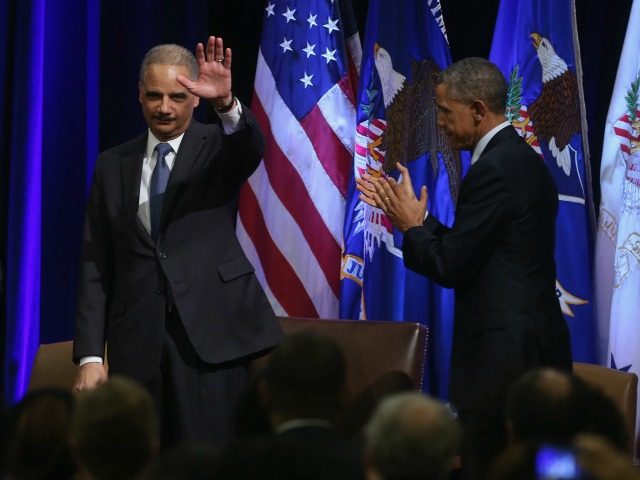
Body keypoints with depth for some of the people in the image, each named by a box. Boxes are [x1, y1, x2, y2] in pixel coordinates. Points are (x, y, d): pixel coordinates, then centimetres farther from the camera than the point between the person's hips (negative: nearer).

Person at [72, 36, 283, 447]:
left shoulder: (219, 148, 5)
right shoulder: (112, 166, 11)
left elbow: (253, 147, -20)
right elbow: (96, 267, 8)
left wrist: (226, 102, -42)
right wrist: (90, 355, 0)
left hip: (210, 331, -2)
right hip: (138, 340, 2)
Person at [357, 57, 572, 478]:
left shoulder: (494, 170, -16)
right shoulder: (522, 160, 14)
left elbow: (451, 266, -16)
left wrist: (412, 227, 0)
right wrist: (416, 217, 12)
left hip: (505, 352, -10)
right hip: (533, 345, 10)